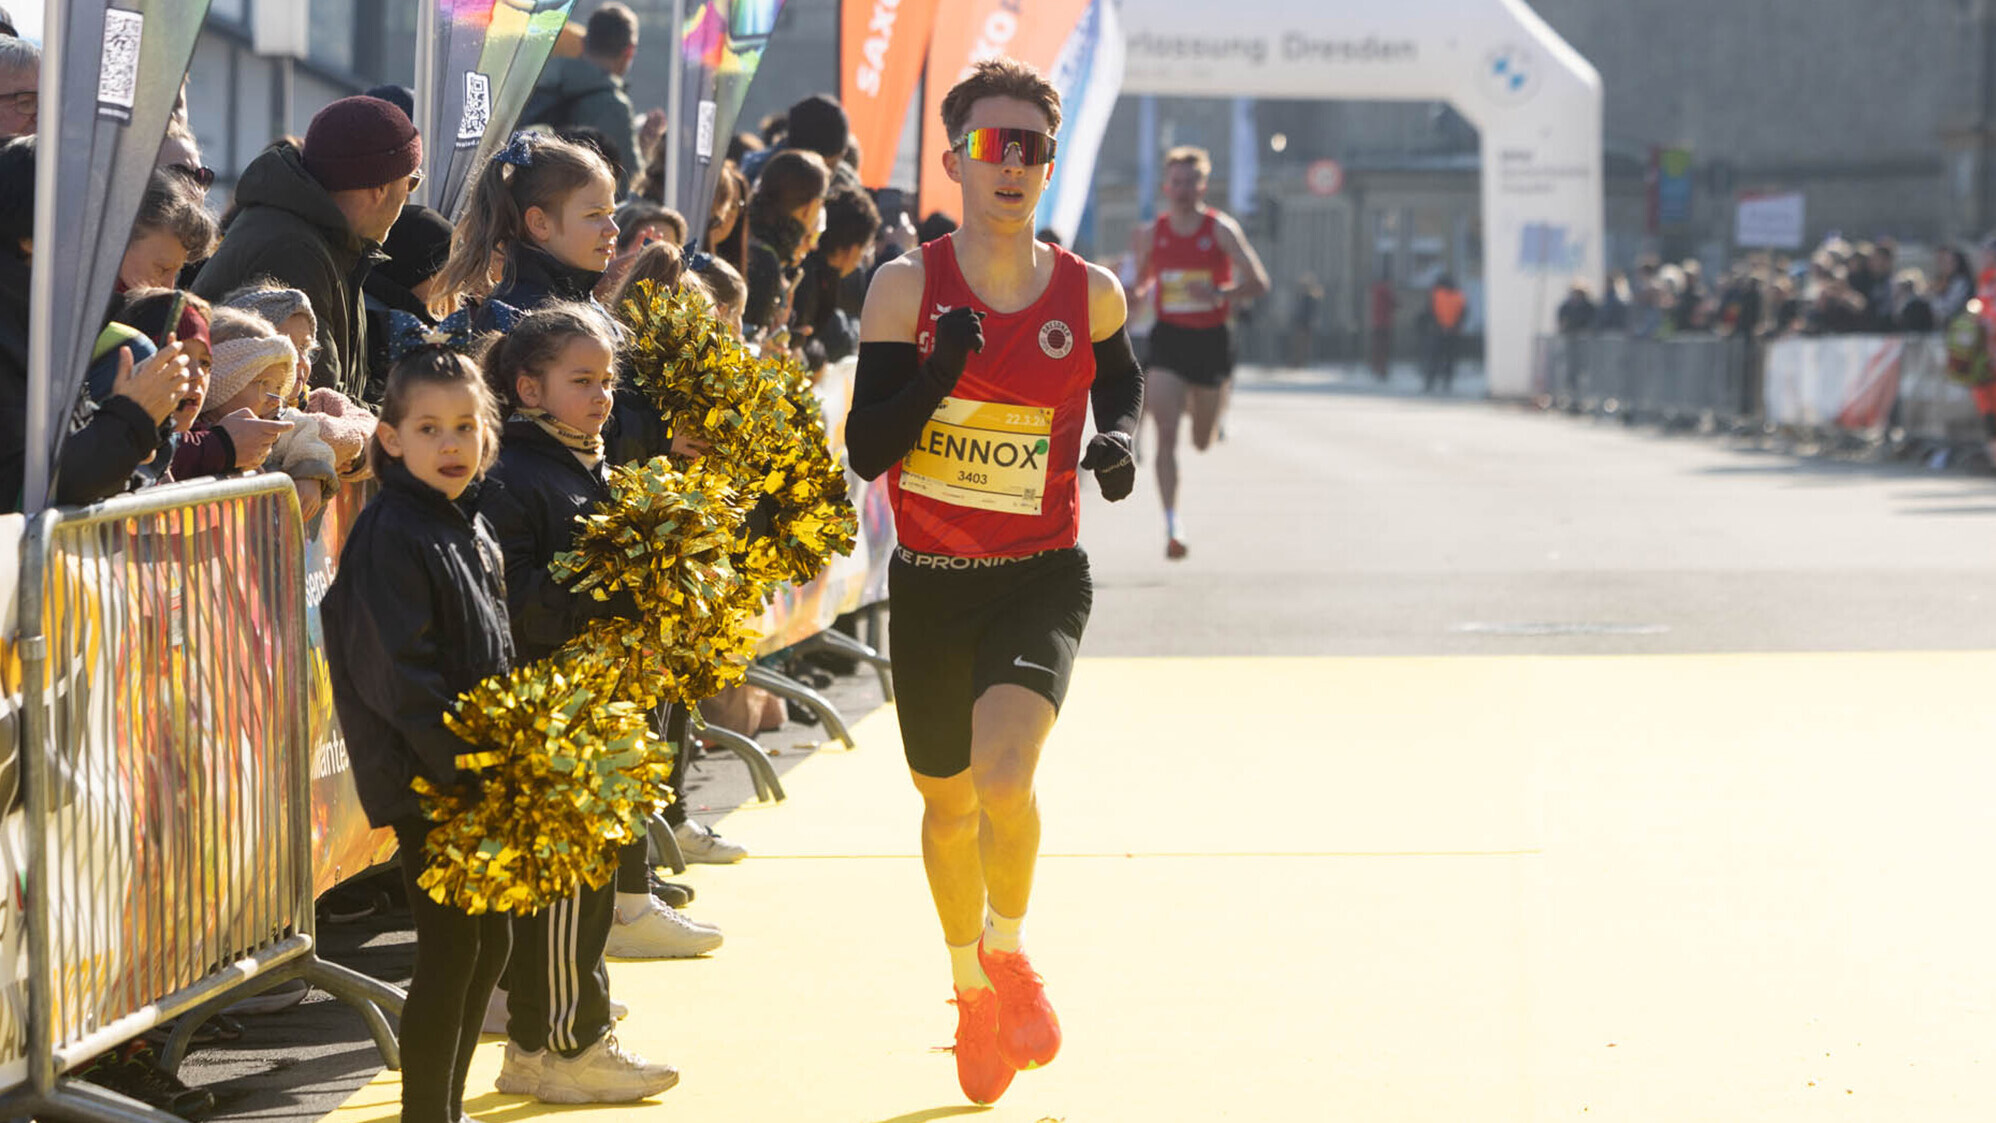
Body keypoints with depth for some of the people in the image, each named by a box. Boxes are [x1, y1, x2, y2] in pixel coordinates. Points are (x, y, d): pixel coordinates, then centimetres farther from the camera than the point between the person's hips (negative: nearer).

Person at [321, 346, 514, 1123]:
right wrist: (461, 760, -22)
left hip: (480, 772, 9)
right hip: (422, 778, -9)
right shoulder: (391, 535, -16)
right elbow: (395, 673, -21)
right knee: (450, 952, -5)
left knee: (490, 941, 15)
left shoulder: (471, 526, 11)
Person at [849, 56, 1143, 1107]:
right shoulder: (907, 286, -7)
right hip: (929, 582, 1)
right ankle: (972, 992, 40)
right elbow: (866, 448, -10)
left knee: (1004, 770, -25)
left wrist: (1117, 441, -4)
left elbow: (1122, 388, 18)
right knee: (946, 800, 14)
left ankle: (1009, 956, 4)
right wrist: (940, 372, -26)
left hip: (1040, 578, -1)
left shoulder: (1090, 295, -3)